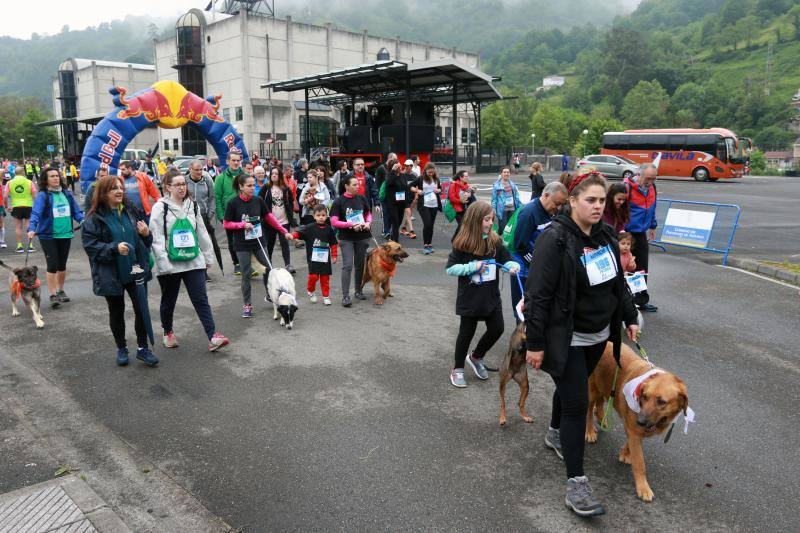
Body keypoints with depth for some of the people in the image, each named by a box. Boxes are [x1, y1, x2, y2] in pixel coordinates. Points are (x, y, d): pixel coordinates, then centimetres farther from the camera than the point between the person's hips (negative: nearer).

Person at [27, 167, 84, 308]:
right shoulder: (43, 195, -10)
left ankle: (61, 291, 31)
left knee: (62, 265, 15)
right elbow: (36, 213, -21)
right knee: (52, 265, -6)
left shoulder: (67, 193, 5)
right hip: (48, 236, -4)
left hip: (65, 234, 5)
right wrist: (31, 229, -35)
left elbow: (76, 211, 8)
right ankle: (53, 295, 2)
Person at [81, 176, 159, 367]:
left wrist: (146, 234, -8)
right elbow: (90, 245, -13)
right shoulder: (94, 218, -9)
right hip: (111, 274, -3)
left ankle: (142, 348, 18)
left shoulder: (131, 212, 4)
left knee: (142, 309, 3)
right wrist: (115, 248, -26)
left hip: (136, 270, 3)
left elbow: (144, 241, 14)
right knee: (117, 312, 12)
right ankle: (121, 348, 30)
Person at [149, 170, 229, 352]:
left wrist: (208, 256, 12)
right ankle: (167, 333, 35)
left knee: (201, 300, -4)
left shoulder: (192, 205, 8)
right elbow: (157, 238, -12)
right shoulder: (160, 207, -7)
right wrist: (163, 264, -18)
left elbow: (202, 233, 13)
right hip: (170, 264, -3)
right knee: (169, 301, 14)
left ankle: (213, 337, -9)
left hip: (193, 261, 3)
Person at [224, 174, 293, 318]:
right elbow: (226, 224, -4)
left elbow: (269, 218, 7)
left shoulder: (258, 200, -1)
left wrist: (285, 232, 4)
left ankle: (270, 295, 30)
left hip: (258, 241, 3)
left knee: (268, 268, 8)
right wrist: (243, 225, -18)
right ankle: (247, 305, 14)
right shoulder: (233, 203, -10)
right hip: (242, 245, -3)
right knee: (246, 274, 1)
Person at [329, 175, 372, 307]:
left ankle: (358, 290, 28)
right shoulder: (339, 202, -8)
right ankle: (345, 296, -7)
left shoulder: (361, 198, 3)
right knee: (347, 265, -10)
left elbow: (368, 213, 17)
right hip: (346, 238, -4)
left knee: (360, 264, 13)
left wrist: (368, 222, -5)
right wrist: (351, 224, -19)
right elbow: (334, 222, -10)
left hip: (362, 236, 4)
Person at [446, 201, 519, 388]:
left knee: (497, 329, 9)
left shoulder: (495, 240, -3)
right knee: (467, 333, 8)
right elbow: (450, 268, -12)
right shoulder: (462, 243, -14)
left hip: (491, 296, 4)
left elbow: (507, 259, 2)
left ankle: (476, 358, 34)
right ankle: (457, 369, 27)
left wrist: (513, 267, -21)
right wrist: (473, 267, -21)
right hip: (469, 298, -4)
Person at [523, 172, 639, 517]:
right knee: (576, 403, -6)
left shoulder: (605, 236, 2)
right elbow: (538, 294, -21)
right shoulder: (555, 239, -21)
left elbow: (618, 281, 17)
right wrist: (535, 343, -21)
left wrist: (629, 317, 18)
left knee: (571, 388, 23)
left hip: (598, 335, 7)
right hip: (566, 339, -7)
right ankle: (576, 483, 3)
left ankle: (555, 434, 49)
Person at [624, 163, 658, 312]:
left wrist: (652, 226, 25)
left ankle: (641, 300, 23)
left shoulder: (652, 187, 6)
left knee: (642, 268, 12)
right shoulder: (627, 187, -16)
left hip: (641, 234, 7)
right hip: (626, 233, -7)